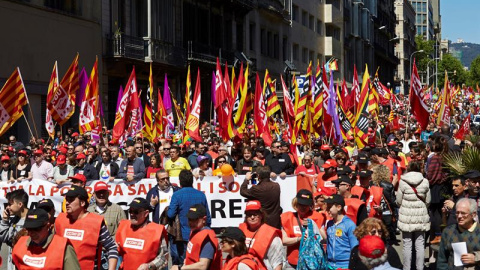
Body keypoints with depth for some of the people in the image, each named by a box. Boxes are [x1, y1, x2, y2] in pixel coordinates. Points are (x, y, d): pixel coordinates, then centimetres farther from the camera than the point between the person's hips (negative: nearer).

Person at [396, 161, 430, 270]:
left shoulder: (402, 182, -9)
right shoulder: (425, 182, -4)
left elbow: (398, 201, -3)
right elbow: (428, 201, 3)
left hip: (406, 217, -2)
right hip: (421, 217, 2)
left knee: (407, 245, 5)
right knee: (420, 244, 9)